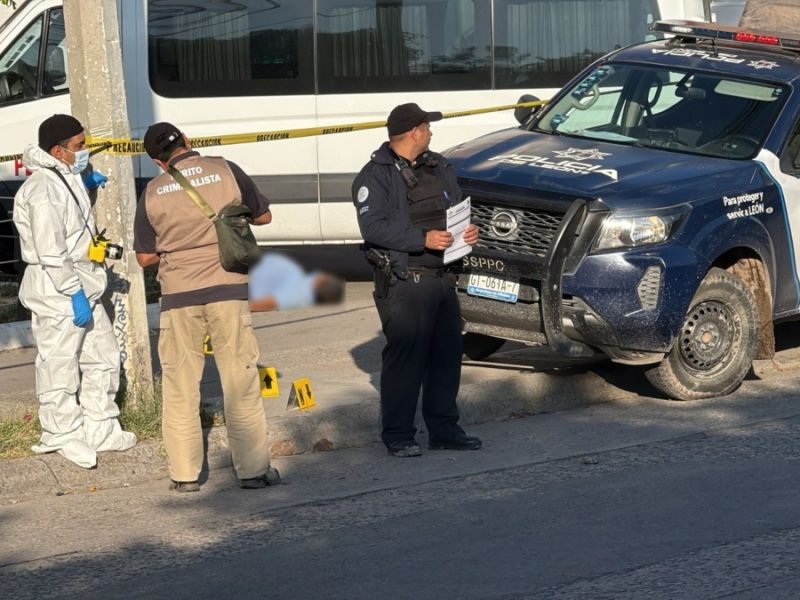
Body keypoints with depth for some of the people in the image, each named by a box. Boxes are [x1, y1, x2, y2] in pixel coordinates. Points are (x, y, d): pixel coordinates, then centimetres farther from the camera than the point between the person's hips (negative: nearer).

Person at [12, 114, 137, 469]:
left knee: (102, 358, 16)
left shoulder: (68, 179, 12)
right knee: (60, 371, 1)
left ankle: (99, 430, 27)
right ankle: (64, 438, 10)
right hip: (57, 296, -10)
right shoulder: (43, 190, -20)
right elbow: (50, 251, -24)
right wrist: (74, 293, -23)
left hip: (83, 290, 10)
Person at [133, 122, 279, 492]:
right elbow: (263, 216, 11)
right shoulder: (225, 171, -2)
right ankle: (253, 469, 7)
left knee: (180, 387, 10)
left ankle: (184, 474, 12)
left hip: (178, 295, 1)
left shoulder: (153, 192, 0)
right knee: (241, 382, 5)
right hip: (227, 289, -1)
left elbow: (145, 257, 6)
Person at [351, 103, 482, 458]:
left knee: (447, 354, 11)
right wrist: (423, 239, -24)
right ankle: (398, 436, 1)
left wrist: (468, 232, 1)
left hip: (441, 279, 8)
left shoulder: (438, 168, 17)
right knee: (404, 358, -7)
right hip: (404, 283, -8)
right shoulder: (376, 176, -8)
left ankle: (443, 429, 21)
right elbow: (373, 226, -18)